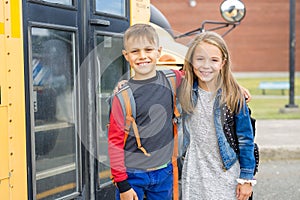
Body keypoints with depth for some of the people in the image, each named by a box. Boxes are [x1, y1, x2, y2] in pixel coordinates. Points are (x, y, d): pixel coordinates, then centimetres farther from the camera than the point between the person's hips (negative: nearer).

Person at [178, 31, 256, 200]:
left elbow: (246, 140, -6)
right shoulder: (187, 92, -3)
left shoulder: (234, 97, -10)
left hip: (226, 175, -2)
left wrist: (247, 178, -6)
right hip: (194, 174, 3)